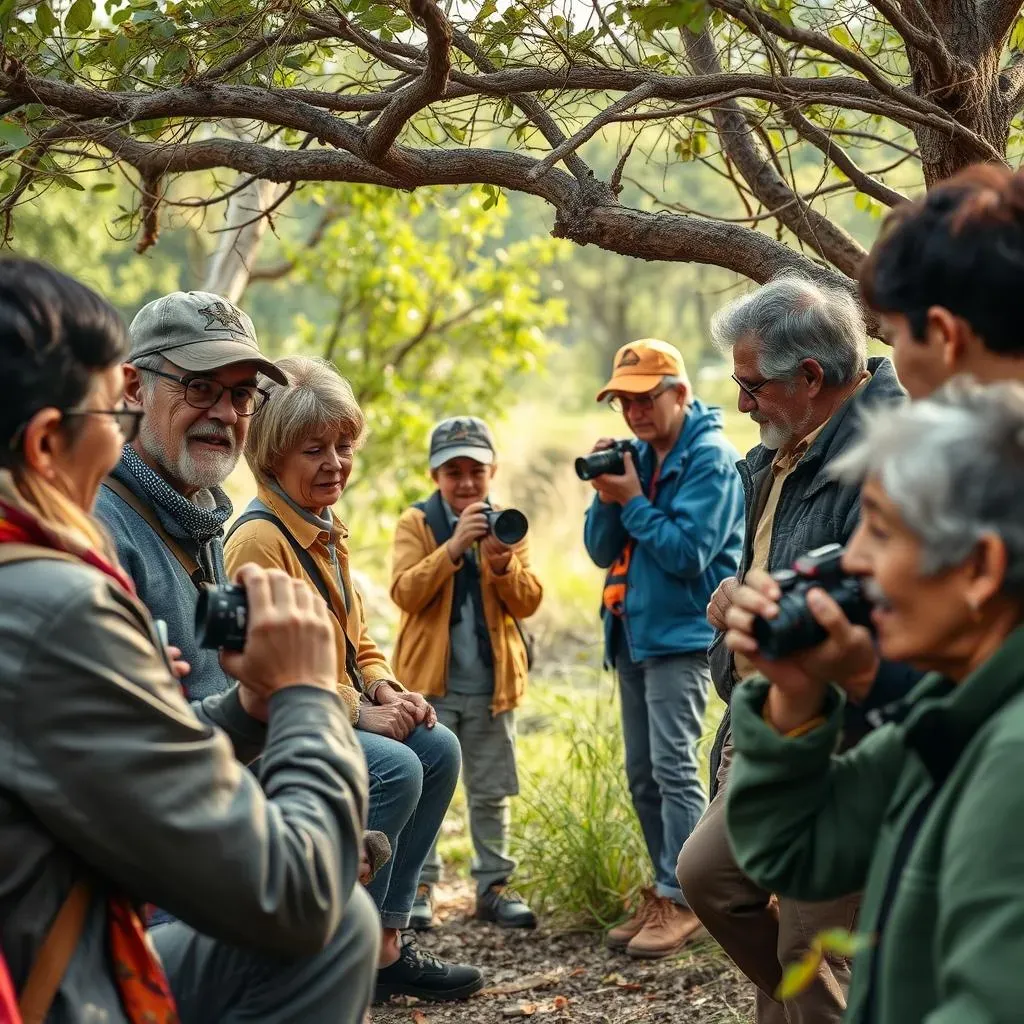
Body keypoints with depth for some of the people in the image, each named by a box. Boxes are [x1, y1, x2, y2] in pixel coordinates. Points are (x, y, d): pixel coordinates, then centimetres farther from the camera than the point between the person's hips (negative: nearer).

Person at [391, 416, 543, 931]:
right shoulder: (416, 522, -1)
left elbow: (528, 602, -1)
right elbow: (405, 593, -15)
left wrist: (503, 561, -19)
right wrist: (454, 547, -25)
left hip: (492, 681, 3)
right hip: (430, 679, -2)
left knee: (491, 790, 9)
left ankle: (493, 883, 18)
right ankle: (420, 884, 9)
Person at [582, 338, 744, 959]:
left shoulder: (710, 458, -10)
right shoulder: (638, 456, 12)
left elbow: (688, 552, -19)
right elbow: (603, 551, 10)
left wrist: (633, 500, -14)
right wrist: (607, 497, -7)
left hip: (680, 633, -8)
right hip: (634, 632, 8)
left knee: (673, 767, -10)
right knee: (643, 774, 11)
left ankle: (681, 898, -5)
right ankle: (666, 891, 20)